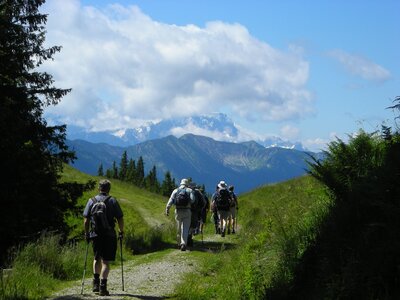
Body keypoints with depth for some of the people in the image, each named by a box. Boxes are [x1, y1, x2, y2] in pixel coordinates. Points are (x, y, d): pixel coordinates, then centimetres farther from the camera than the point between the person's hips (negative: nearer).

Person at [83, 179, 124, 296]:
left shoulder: (91, 201, 3)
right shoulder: (112, 201, -2)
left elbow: (86, 220, 2)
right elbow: (120, 219, -3)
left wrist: (86, 233, 13)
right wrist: (121, 231, 11)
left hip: (95, 234, 2)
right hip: (109, 235, -2)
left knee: (97, 258, 21)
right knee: (105, 261, 0)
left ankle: (96, 283, 16)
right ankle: (102, 286, -6)